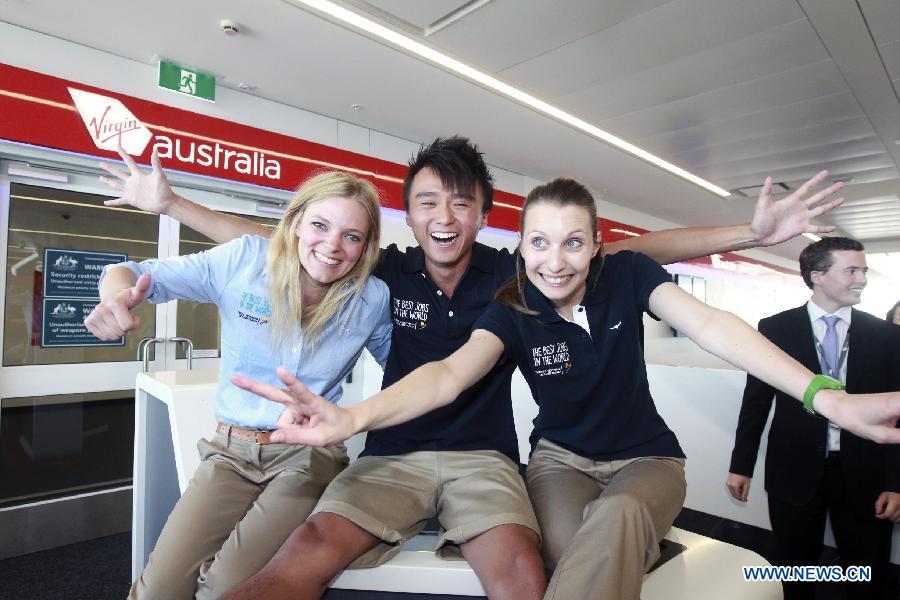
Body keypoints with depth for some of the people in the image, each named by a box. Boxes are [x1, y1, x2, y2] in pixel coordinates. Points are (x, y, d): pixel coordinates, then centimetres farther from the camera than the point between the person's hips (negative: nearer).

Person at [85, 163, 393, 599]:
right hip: (231, 451, 2)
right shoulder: (244, 260, -7)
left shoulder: (372, 299, -6)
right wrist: (118, 296, -24)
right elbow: (133, 274, -2)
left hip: (308, 458, -1)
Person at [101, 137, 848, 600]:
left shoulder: (513, 274, -2)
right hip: (393, 454, 1)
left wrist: (750, 233, -9)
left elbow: (631, 250, -3)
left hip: (483, 456, 0)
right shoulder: (388, 271, 0)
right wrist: (171, 203, 8)